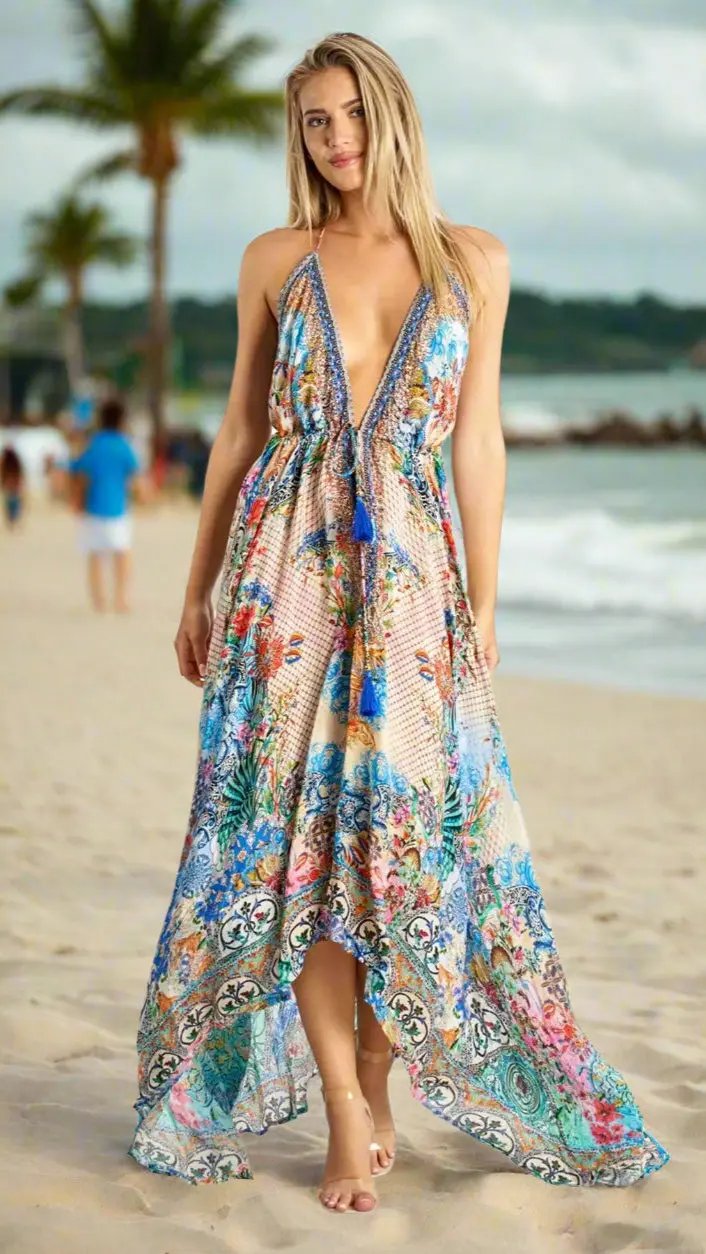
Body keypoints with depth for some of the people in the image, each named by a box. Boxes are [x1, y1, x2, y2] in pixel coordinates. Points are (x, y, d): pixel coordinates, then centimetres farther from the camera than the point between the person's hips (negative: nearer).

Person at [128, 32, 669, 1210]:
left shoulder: (473, 260, 6)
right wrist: (198, 592, 10)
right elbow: (241, 429, 11)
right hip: (287, 563, 0)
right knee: (293, 827, -4)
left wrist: (484, 601, 3)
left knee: (411, 826, -1)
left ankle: (377, 1082, 17)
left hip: (411, 568, 0)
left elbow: (478, 438, 6)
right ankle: (347, 1120, 2)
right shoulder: (274, 259, 7)